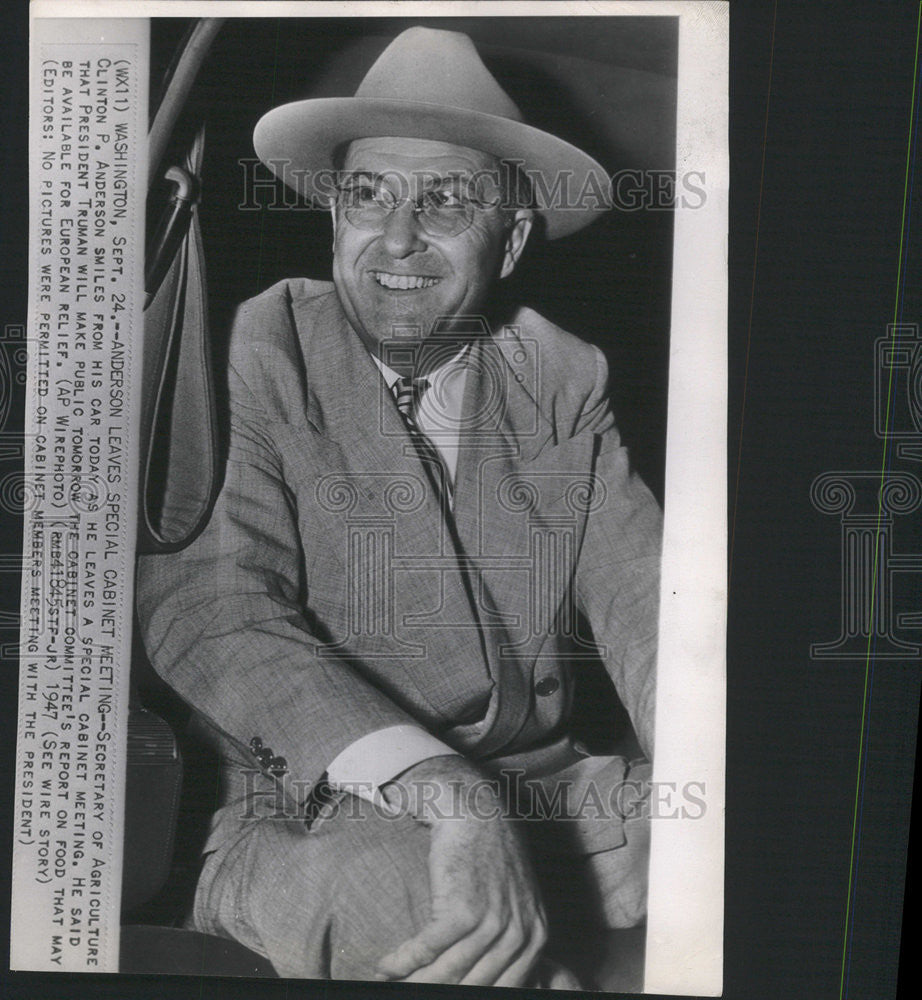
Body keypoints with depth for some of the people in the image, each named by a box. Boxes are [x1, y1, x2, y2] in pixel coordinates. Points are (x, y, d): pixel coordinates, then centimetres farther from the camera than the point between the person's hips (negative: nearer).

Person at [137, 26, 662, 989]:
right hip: (307, 824, -3)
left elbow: (641, 594, 0)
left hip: (552, 797, 4)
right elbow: (206, 604, -17)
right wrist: (445, 794, -29)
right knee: (408, 880, -36)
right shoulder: (251, 358, -4)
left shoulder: (564, 381, 8)